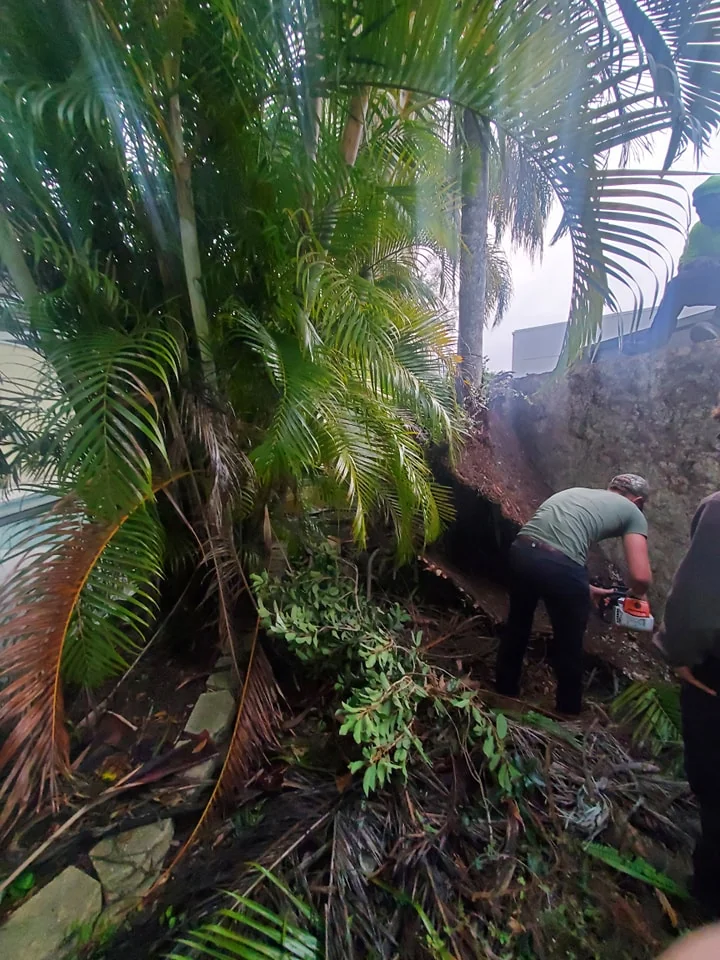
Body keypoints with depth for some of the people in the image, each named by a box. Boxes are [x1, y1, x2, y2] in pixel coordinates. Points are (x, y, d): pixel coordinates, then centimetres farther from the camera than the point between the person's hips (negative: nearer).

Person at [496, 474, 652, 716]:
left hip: (521, 551, 6)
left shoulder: (575, 491, 31)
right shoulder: (633, 512, 16)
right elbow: (640, 576, 3)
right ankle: (568, 710, 45)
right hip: (560, 566, -5)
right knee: (569, 644, 22)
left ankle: (505, 691, 48)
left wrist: (586, 588, 38)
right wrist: (636, 593, 27)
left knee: (517, 625, 29)